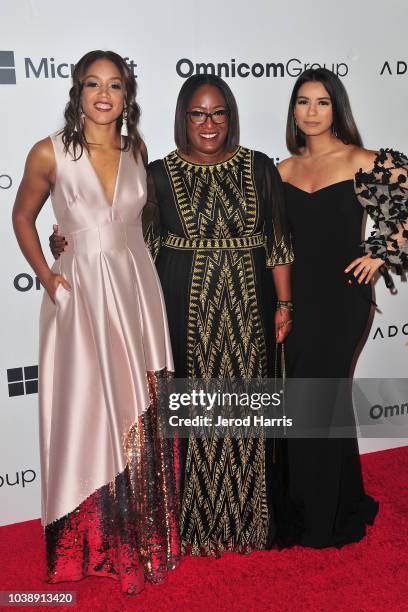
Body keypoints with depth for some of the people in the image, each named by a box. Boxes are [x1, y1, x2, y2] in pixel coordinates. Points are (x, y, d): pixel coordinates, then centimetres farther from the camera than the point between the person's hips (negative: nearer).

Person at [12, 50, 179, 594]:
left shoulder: (136, 149, 5)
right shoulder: (50, 153, -5)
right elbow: (23, 216, 7)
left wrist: (132, 262, 11)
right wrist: (45, 276, -2)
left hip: (136, 289, 3)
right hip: (80, 292, -3)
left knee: (139, 414, 9)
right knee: (87, 414, 4)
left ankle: (143, 534, 29)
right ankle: (92, 542, 25)